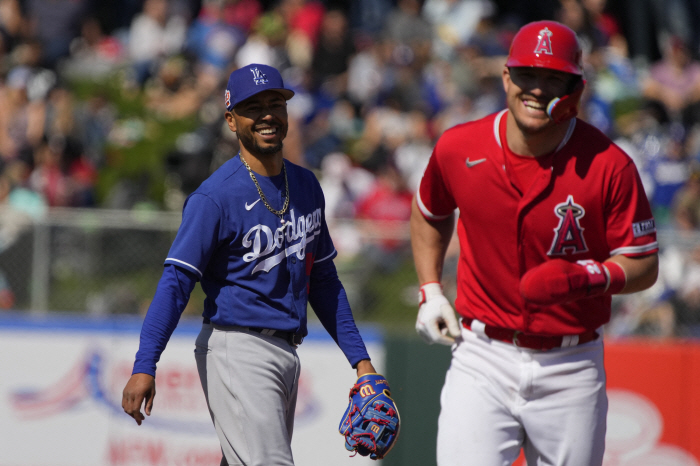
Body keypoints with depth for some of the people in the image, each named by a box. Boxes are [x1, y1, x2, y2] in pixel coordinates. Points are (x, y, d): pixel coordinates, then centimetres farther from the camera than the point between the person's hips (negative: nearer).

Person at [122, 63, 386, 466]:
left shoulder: (306, 186, 13)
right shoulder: (216, 196, -10)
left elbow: (323, 281, 20)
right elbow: (177, 281, -15)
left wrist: (359, 357, 15)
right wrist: (145, 365, -25)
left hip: (287, 353, 8)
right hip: (238, 351, -8)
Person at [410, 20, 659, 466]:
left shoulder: (608, 166, -10)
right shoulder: (458, 149, -3)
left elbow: (643, 266, -6)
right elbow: (429, 216, 19)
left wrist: (582, 278, -24)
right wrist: (430, 292, 9)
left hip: (570, 370, 0)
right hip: (483, 360, 1)